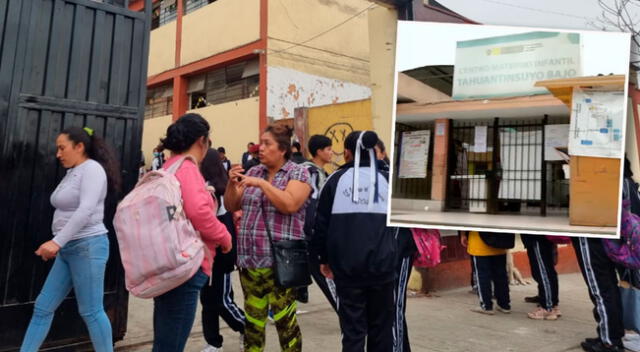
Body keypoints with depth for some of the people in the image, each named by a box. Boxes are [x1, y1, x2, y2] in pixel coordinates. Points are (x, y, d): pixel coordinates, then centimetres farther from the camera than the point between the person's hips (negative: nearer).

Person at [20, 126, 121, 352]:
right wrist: (57, 244, 10)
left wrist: (57, 241, -26)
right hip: (68, 249, 9)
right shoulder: (72, 172, 17)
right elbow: (67, 212, 17)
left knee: (91, 311, -3)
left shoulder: (92, 168, -11)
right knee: (43, 307, 11)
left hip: (88, 246, -9)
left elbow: (86, 210, -22)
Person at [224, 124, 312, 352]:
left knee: (284, 320, 2)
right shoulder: (254, 172, 12)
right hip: (249, 258, 5)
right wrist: (232, 183, -6)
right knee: (253, 318, 14)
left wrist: (262, 183, -19)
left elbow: (290, 205, -19)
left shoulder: (298, 173, -3)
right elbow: (231, 206, 12)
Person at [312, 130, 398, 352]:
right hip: (382, 264, 1)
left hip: (346, 265, -1)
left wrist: (324, 258, 13)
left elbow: (321, 223, 2)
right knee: (381, 327, 15)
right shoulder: (386, 179, 2)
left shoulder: (337, 179, 0)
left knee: (353, 328, 7)